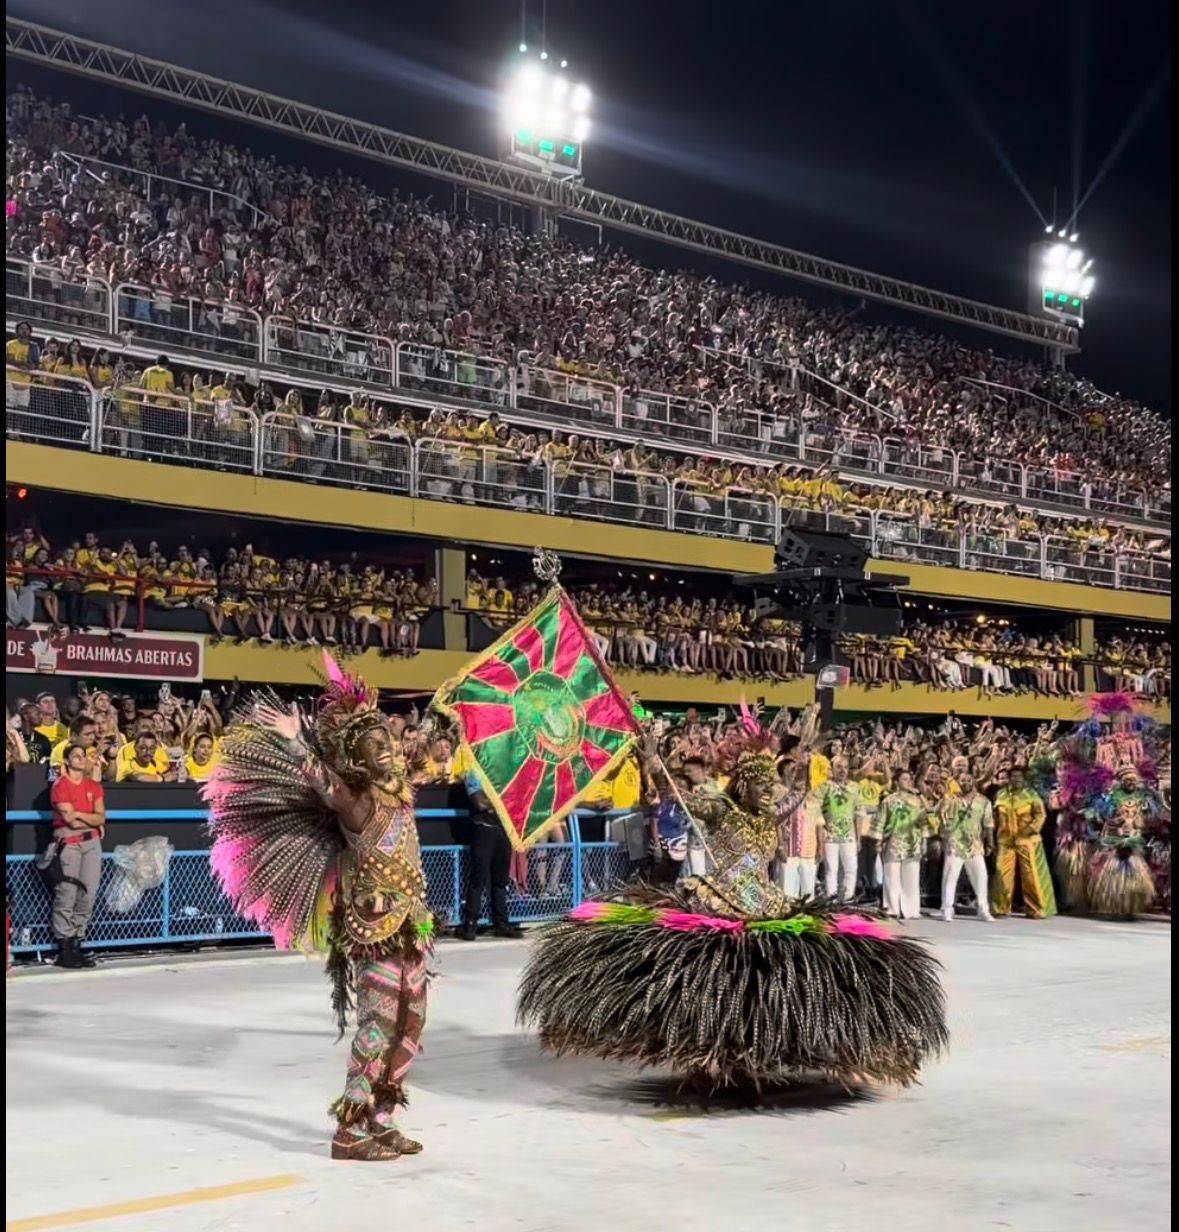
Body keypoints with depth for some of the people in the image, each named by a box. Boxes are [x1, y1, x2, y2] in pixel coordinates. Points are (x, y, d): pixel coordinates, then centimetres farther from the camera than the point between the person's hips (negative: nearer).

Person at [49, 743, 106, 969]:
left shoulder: (94, 786, 16)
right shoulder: (60, 785, -2)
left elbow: (101, 817, 5)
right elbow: (70, 820, -10)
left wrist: (78, 814, -6)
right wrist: (92, 820, 1)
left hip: (92, 842, 6)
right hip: (68, 843, -6)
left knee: (88, 895, 1)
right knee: (66, 895, -10)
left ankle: (76, 946, 8)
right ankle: (64, 950, -6)